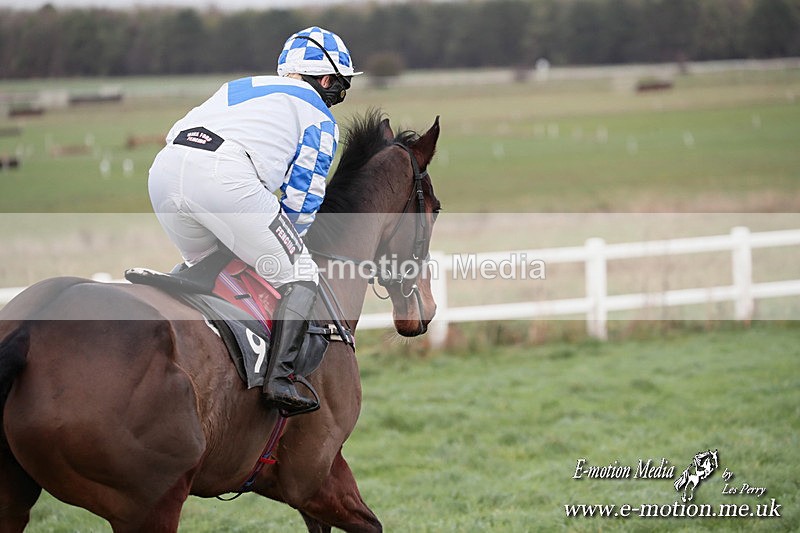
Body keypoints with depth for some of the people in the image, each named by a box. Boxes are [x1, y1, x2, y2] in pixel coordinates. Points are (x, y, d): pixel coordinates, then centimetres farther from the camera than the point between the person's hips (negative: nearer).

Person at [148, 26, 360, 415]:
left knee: (206, 264, 31)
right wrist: (285, 245, 35)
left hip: (164, 169, 6)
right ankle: (279, 377, -12)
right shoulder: (318, 115, 21)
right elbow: (301, 197, 17)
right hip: (225, 178, -6)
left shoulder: (237, 88, 39)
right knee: (299, 277, 3)